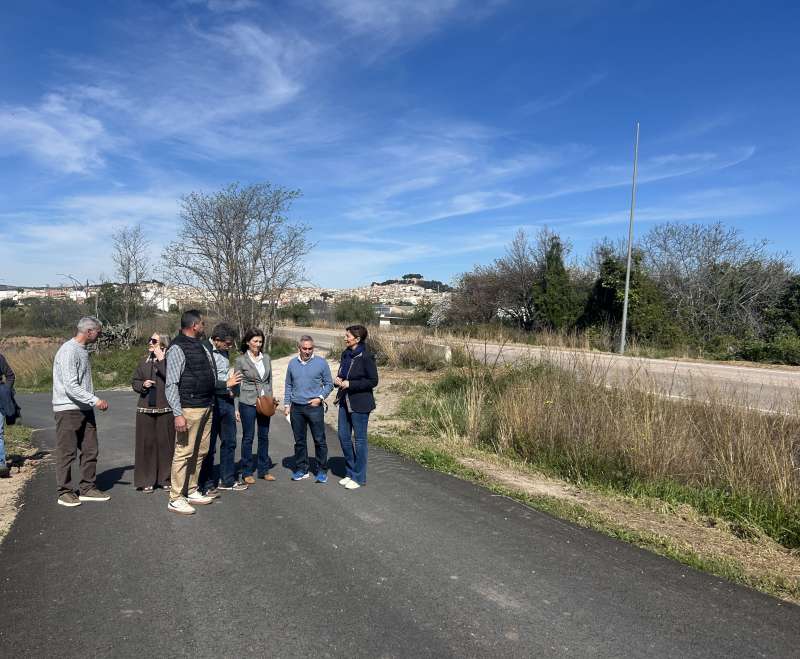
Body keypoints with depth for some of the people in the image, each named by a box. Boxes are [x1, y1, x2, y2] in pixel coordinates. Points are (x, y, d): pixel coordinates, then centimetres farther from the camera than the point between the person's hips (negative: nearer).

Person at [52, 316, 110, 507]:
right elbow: (71, 386, -21)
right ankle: (65, 492, 12)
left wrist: (92, 402, 14)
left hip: (85, 409, 9)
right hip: (68, 410, -9)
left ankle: (87, 488, 19)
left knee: (90, 450, 9)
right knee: (67, 453, 1)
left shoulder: (83, 350, 13)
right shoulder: (69, 351, -15)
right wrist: (95, 400, -21)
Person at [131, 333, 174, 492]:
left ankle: (165, 479, 14)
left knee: (165, 443, 1)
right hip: (145, 409, 4)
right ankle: (146, 480, 14)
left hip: (165, 409, -4)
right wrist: (143, 385, -3)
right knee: (146, 444, 5)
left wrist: (161, 360, -22)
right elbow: (134, 382, 18)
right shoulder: (144, 362, 11)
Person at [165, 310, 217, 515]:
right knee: (184, 453, -4)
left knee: (200, 452, 14)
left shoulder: (201, 346, 14)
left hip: (207, 407, 9)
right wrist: (178, 414, -21)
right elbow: (171, 384, -16)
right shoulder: (177, 349, -11)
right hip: (189, 409, -9)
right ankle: (175, 499, 5)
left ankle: (192, 492, 26)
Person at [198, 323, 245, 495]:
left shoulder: (224, 351, 10)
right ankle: (207, 484, 15)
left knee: (229, 442, 15)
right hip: (212, 401, -8)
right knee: (209, 445, 3)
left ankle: (227, 480, 27)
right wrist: (226, 384, -17)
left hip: (226, 400, 8)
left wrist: (230, 390, 14)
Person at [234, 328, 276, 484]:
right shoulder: (241, 360, -5)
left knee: (264, 436, 10)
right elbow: (236, 384, -3)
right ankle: (247, 472, 15)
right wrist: (236, 408, -6)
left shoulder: (266, 358, 7)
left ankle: (263, 470, 21)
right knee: (248, 437, 4)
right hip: (248, 403, -4)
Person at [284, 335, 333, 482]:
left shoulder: (321, 363, -2)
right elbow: (288, 386, 15)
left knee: (319, 440, -1)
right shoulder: (292, 364, 8)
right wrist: (287, 404, 9)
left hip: (315, 407, -3)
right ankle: (301, 470, 21)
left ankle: (322, 471, 9)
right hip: (296, 408, 3)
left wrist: (320, 398, -10)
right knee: (299, 441, 11)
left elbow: (329, 384, 3)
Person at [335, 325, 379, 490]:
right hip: (345, 401, 8)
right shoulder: (345, 354, 8)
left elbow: (373, 381, -15)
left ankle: (359, 477, 15)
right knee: (343, 436, 12)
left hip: (360, 404, -8)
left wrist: (350, 384, -18)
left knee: (359, 439, 2)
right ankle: (351, 472, 27)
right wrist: (338, 380, -1)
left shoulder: (366, 357, -15)